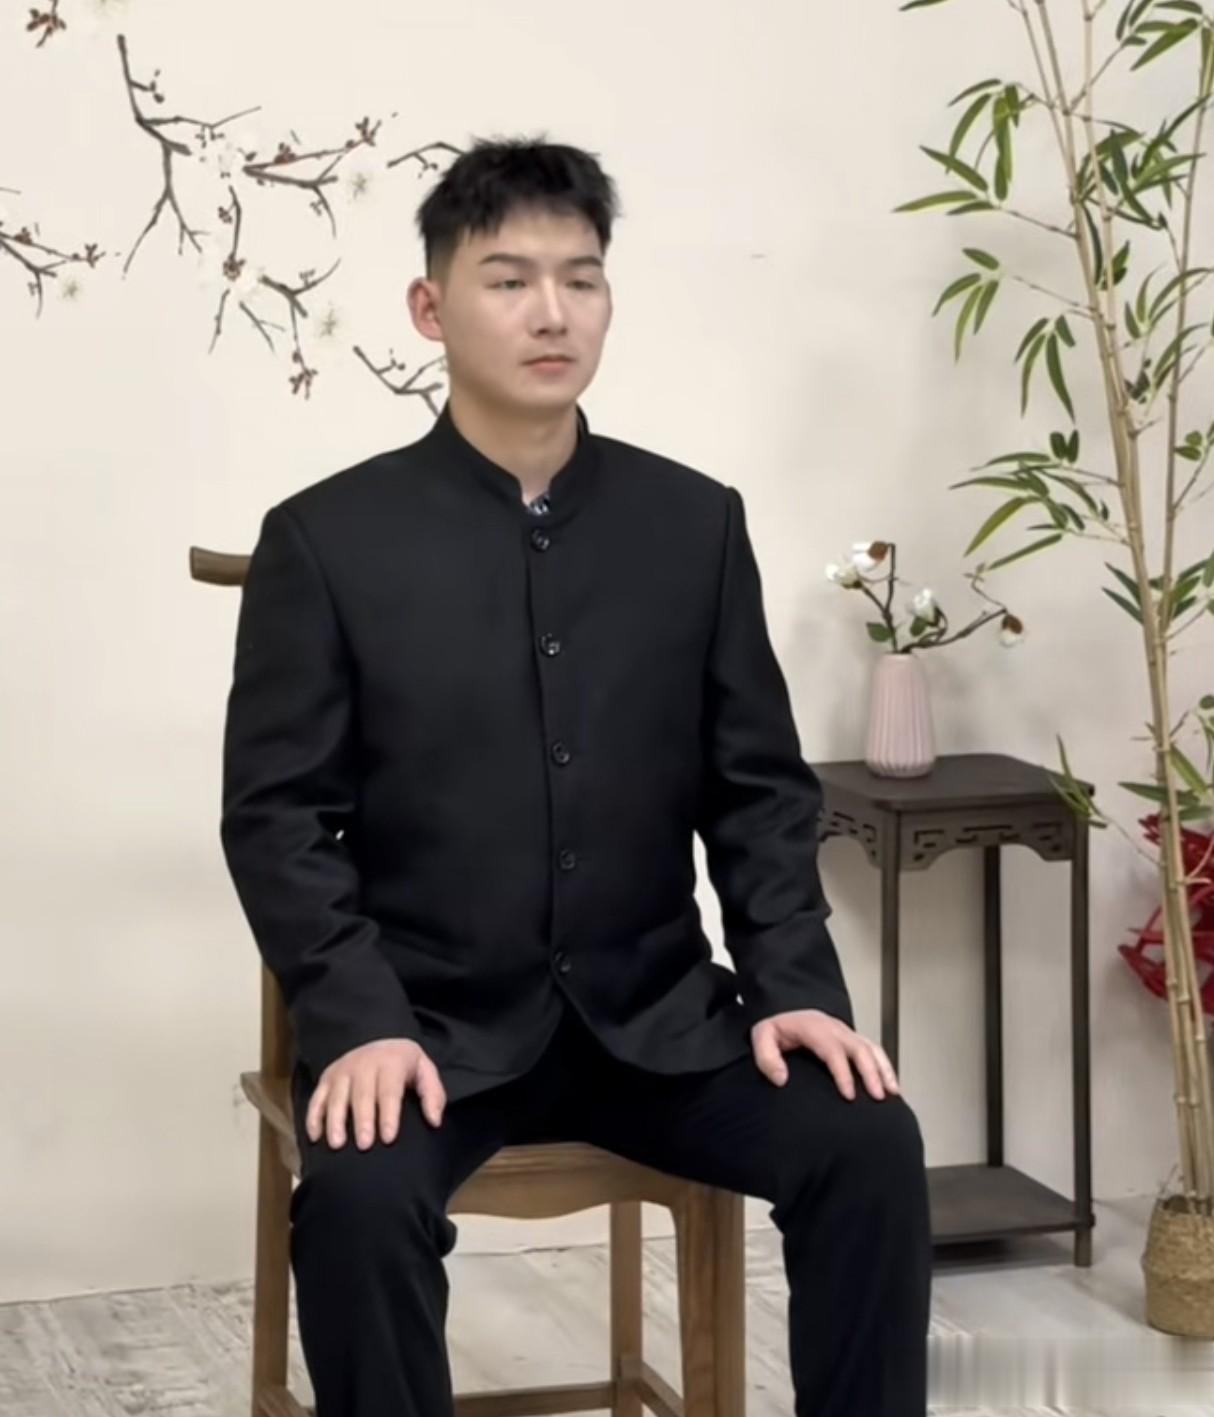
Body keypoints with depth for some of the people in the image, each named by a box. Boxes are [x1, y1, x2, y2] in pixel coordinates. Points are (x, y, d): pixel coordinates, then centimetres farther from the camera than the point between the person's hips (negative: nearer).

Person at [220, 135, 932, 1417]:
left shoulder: (696, 521, 5)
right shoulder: (325, 539, -3)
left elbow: (761, 790, 6)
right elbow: (278, 818, -5)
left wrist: (794, 985, -8)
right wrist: (361, 1022, -18)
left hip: (652, 1011, 3)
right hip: (430, 1016, -2)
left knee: (868, 1139, -21)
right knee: (360, 1192, -32)